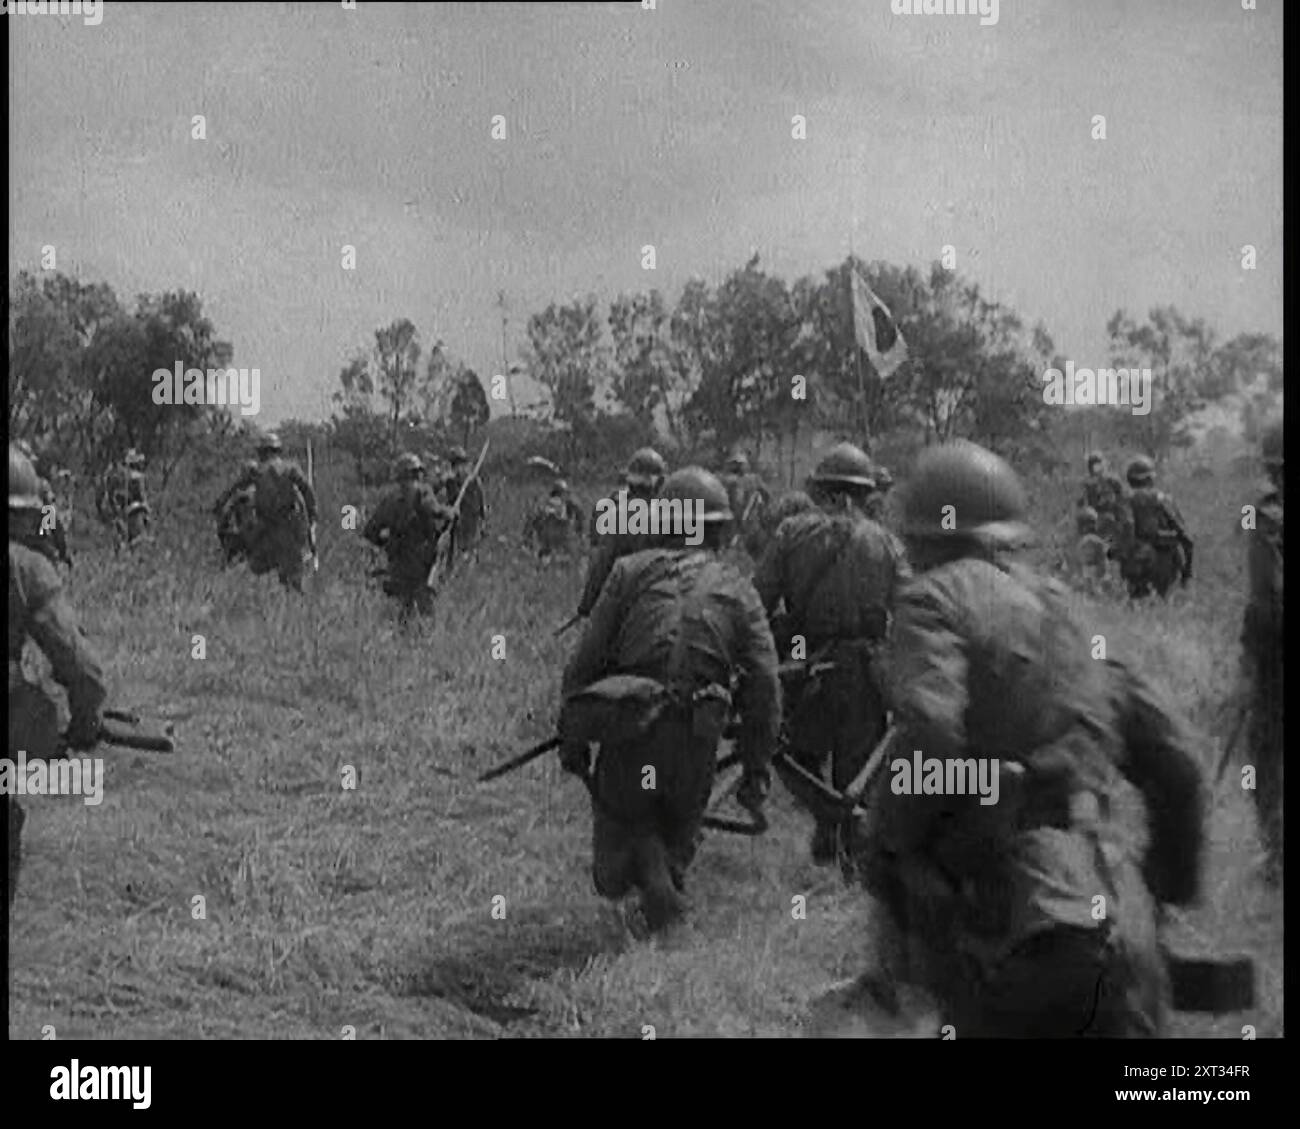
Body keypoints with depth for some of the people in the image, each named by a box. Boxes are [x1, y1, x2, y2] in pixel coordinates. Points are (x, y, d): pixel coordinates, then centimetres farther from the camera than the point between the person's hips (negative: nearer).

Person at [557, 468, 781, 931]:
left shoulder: (631, 571, 5)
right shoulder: (738, 590, 9)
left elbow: (586, 659, 2)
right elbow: (764, 686, 4)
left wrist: (572, 735, 9)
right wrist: (757, 768, 11)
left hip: (626, 731, -2)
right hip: (697, 738, 2)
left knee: (620, 821, 13)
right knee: (678, 829, 25)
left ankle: (644, 861, -14)